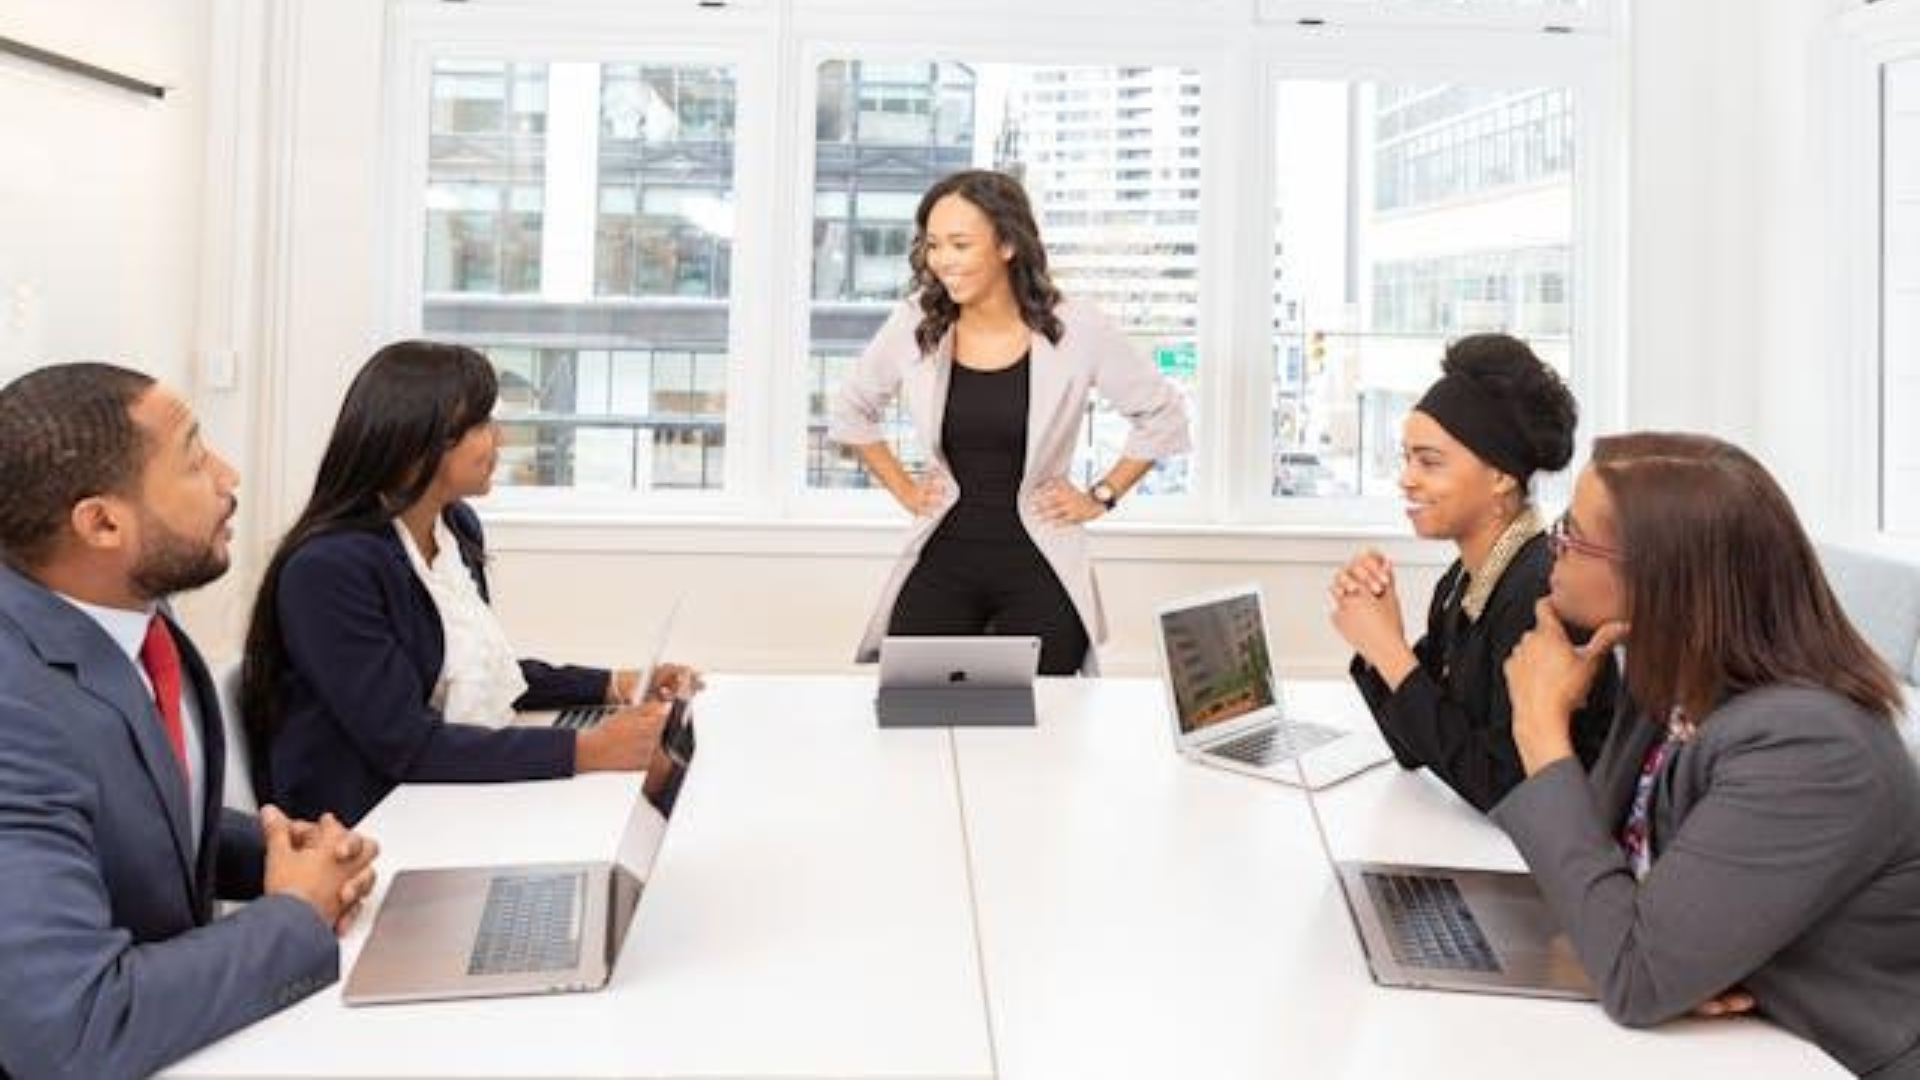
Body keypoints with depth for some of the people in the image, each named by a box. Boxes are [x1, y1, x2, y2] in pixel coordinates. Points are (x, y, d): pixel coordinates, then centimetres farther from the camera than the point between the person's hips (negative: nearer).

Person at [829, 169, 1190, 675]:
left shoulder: (1076, 329, -8)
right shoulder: (913, 325, -2)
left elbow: (1163, 415, 4)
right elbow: (850, 411, 17)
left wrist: (1101, 496, 2)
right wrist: (904, 490, 11)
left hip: (1040, 568, -2)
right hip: (941, 563, 2)